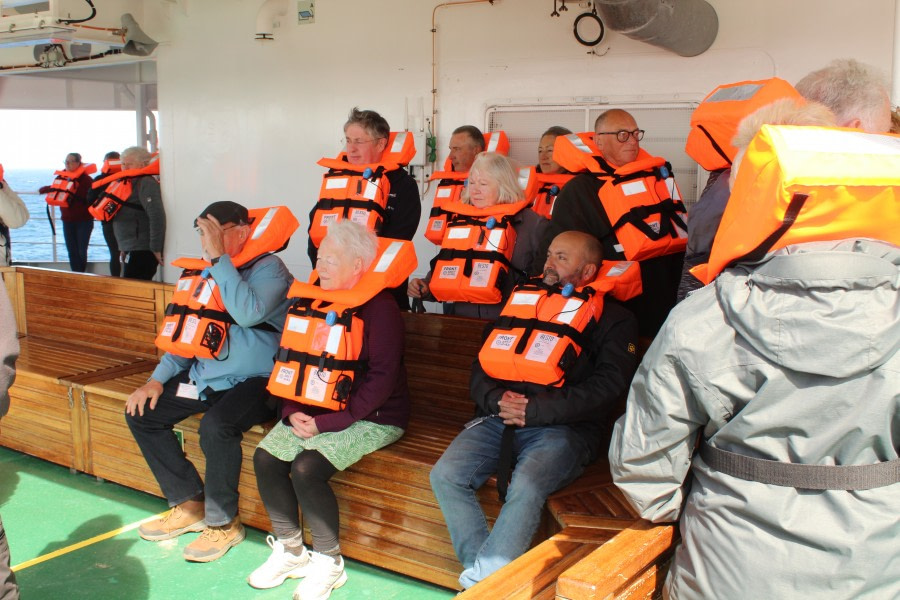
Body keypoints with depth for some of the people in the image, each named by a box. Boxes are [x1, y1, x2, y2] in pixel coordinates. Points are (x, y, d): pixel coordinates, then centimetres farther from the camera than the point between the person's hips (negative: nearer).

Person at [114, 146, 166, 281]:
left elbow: (157, 215, -23)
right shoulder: (130, 183, 19)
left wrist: (156, 249, -23)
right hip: (132, 250, 10)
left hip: (142, 251, -10)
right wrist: (124, 248, 17)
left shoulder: (146, 183, -12)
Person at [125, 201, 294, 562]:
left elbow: (248, 313, -32)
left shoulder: (268, 269, -12)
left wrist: (219, 258, -27)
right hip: (204, 376, 9)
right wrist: (158, 379, 7)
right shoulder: (207, 273, 10)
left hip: (253, 381, -8)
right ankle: (189, 504, 10)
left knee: (216, 425, -33)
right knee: (141, 413, 1)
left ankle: (223, 522, -10)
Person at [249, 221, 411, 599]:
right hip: (313, 411, 7)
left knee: (306, 468, -26)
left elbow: (382, 377, -19)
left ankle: (329, 563, -4)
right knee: (265, 457, -13)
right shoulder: (312, 300, 10)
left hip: (372, 418, -7)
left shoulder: (379, 308, -13)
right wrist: (293, 410, -5)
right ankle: (290, 551, 6)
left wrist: (329, 421, -20)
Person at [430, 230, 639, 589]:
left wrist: (536, 409, -12)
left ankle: (480, 581, -24)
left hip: (563, 427, -5)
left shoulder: (613, 319, 10)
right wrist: (496, 398, -2)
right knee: (445, 475, -19)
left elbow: (608, 386, -5)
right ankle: (487, 572, -17)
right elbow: (481, 365, 22)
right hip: (499, 418, 5)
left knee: (526, 486, -33)